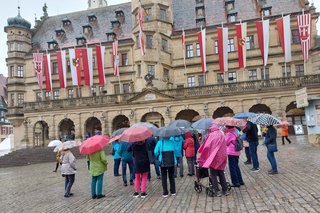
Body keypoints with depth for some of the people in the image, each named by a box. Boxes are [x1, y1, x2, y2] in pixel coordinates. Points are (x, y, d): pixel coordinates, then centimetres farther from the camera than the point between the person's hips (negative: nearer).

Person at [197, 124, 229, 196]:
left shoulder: (211, 135, -11)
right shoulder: (221, 134, 7)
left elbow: (206, 146, -13)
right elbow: (224, 146, 9)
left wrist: (201, 157, -2)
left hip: (214, 157, -6)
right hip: (222, 157, 6)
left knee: (213, 175, 4)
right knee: (221, 173, 16)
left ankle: (217, 191, 3)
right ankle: (225, 190, 19)